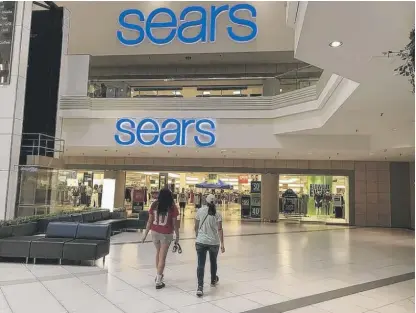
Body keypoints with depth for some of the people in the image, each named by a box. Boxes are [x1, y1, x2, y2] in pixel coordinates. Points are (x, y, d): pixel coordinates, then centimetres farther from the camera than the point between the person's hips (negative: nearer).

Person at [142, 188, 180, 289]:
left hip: (155, 232, 4)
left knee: (158, 252, 24)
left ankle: (158, 275, 37)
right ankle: (158, 281, 5)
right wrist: (177, 235, 5)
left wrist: (145, 234, 7)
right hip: (166, 234, -3)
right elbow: (175, 223, -6)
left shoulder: (154, 205, -3)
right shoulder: (172, 207, -10)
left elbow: (150, 221, -1)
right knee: (162, 257, 3)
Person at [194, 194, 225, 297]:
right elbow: (220, 229, -10)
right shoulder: (217, 214, -3)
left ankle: (200, 287, -13)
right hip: (214, 242, 1)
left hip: (201, 241, -1)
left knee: (201, 264, -2)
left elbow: (196, 227, 2)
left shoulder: (200, 211, -3)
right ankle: (213, 281, 43)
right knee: (213, 261, 22)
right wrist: (222, 244, -8)